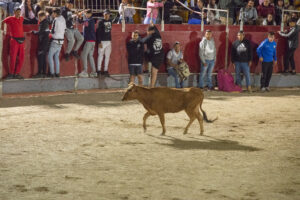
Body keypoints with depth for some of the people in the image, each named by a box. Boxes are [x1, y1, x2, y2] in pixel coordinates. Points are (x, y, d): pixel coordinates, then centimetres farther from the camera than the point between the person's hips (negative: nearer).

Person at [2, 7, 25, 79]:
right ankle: (11, 73, 5)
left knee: (21, 58, 3)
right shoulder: (10, 19, -2)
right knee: (13, 58, -6)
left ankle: (17, 73, 10)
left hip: (21, 40, 5)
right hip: (14, 40, -5)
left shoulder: (22, 19, 12)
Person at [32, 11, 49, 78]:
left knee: (40, 57, -9)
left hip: (43, 41, -9)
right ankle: (44, 73, 9)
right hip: (46, 42, 9)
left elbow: (40, 32, -17)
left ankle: (40, 73, -12)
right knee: (44, 57, 9)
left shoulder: (43, 23, -12)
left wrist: (33, 32, -2)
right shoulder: (46, 22, 15)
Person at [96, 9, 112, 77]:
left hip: (108, 41, 6)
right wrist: (99, 42, -15)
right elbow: (98, 32, -9)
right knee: (100, 55, -5)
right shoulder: (101, 22, -5)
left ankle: (105, 70, 11)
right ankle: (99, 70, -3)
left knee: (107, 56, 6)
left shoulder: (110, 21, 11)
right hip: (102, 41, -6)